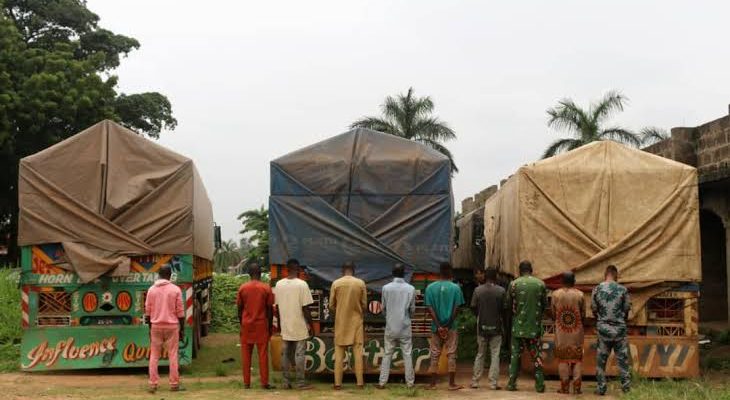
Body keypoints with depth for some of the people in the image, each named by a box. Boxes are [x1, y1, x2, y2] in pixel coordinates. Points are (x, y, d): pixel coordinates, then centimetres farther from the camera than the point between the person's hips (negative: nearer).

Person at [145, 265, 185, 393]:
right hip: (172, 326, -2)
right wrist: (182, 329, 2)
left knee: (154, 356, 8)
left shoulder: (151, 290, 2)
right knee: (173, 355, 3)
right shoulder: (175, 289, -5)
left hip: (156, 326, 2)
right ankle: (174, 384, 5)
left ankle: (153, 384, 6)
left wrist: (150, 327, 15)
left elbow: (148, 312, 4)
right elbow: (180, 312, -5)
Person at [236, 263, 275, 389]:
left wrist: (241, 325, 14)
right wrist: (270, 326, 6)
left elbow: (239, 309, 4)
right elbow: (270, 309, -2)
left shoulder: (242, 288, 0)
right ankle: (264, 382, 0)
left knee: (246, 354, 6)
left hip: (246, 325, 2)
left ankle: (246, 383, 7)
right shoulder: (266, 288, -4)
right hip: (261, 325, -1)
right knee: (263, 354, 1)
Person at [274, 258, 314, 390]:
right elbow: (305, 308, -12)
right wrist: (310, 325, -4)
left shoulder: (279, 284, 3)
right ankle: (301, 383, 2)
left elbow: (277, 306, 8)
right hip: (299, 326, -4)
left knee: (285, 354, 10)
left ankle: (286, 381, 12)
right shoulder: (302, 284, -12)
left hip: (285, 326, 4)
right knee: (299, 354, 0)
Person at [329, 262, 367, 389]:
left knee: (339, 353, 4)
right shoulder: (360, 283, -3)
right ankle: (360, 382, 4)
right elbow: (364, 304, 1)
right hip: (356, 322, 0)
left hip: (340, 323, 0)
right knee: (358, 352, 4)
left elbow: (331, 305, 0)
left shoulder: (336, 283, -3)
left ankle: (338, 383, 2)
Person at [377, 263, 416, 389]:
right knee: (407, 355, 6)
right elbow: (412, 309, 2)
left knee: (387, 355, 5)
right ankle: (410, 382, 8)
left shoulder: (386, 288, -5)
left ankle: (382, 382, 4)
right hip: (405, 327, 0)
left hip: (390, 327, 0)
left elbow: (383, 308, 3)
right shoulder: (410, 289, -6)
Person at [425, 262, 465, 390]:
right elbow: (456, 309, -8)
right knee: (451, 355, 4)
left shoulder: (430, 288, 0)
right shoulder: (455, 288, -5)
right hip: (451, 327, -1)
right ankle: (452, 383, 6)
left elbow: (430, 309, -5)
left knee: (435, 355, 8)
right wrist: (448, 326, -5)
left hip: (436, 327, 2)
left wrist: (439, 326, -7)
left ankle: (433, 383, 9)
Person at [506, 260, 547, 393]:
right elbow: (545, 305, 5)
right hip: (535, 326, 1)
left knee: (515, 355, 7)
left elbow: (508, 305, 1)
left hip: (518, 326, -1)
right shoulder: (541, 284, -1)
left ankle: (512, 383, 6)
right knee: (536, 356, 7)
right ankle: (539, 384, 6)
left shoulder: (514, 284, -5)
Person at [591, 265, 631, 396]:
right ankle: (626, 387, 9)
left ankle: (601, 388, 10)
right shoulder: (623, 289, -5)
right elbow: (627, 309, 3)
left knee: (601, 360, 8)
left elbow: (594, 309, 3)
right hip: (620, 328, 0)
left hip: (603, 328, 0)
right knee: (622, 359, 8)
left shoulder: (597, 289, -3)